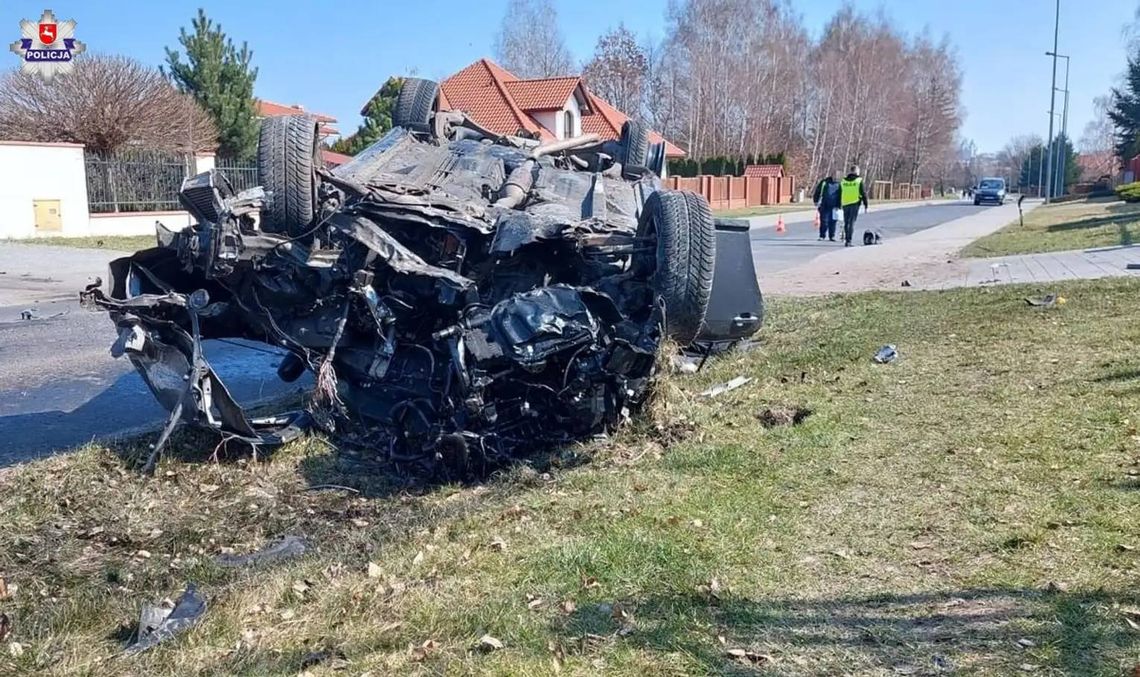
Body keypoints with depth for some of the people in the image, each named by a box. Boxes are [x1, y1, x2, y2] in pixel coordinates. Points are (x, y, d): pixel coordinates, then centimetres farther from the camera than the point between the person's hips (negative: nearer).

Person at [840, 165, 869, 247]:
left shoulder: (843, 181, 9)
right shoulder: (859, 180, -3)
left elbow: (839, 194, 12)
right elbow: (863, 193, -3)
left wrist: (838, 206, 18)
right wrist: (866, 205, 3)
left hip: (845, 204, 3)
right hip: (855, 204, -3)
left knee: (846, 223, 14)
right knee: (852, 223, -3)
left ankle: (846, 239, 17)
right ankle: (848, 241, -9)